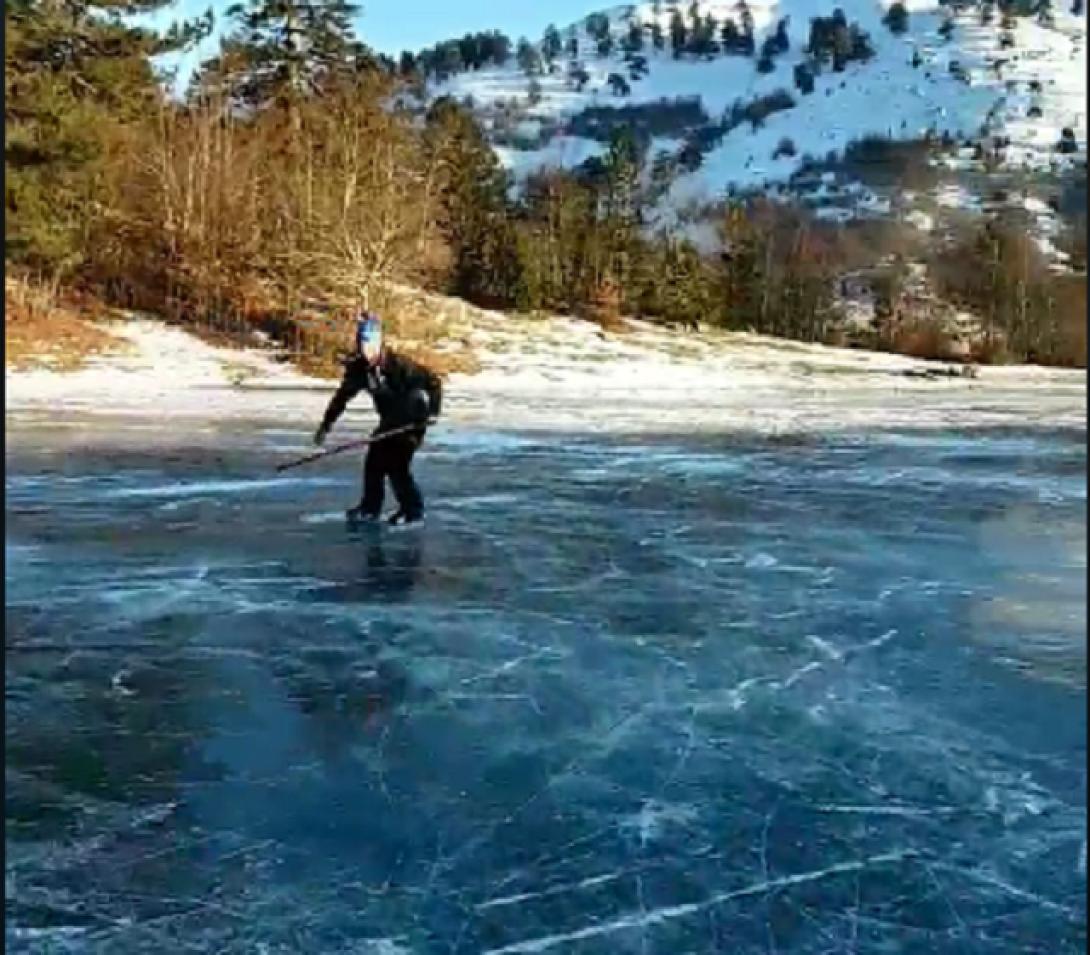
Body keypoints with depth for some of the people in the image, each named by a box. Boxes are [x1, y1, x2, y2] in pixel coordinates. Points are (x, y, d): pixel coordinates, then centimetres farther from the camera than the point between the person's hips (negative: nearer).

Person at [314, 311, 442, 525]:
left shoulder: (398, 365, -27)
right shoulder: (358, 368, -8)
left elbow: (433, 382, -22)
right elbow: (343, 395, 1)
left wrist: (432, 411, -27)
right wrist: (326, 424, 0)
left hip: (413, 420, -7)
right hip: (390, 421, 7)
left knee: (396, 464, -14)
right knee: (373, 461, 5)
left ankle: (413, 509, 1)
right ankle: (370, 507, 21)